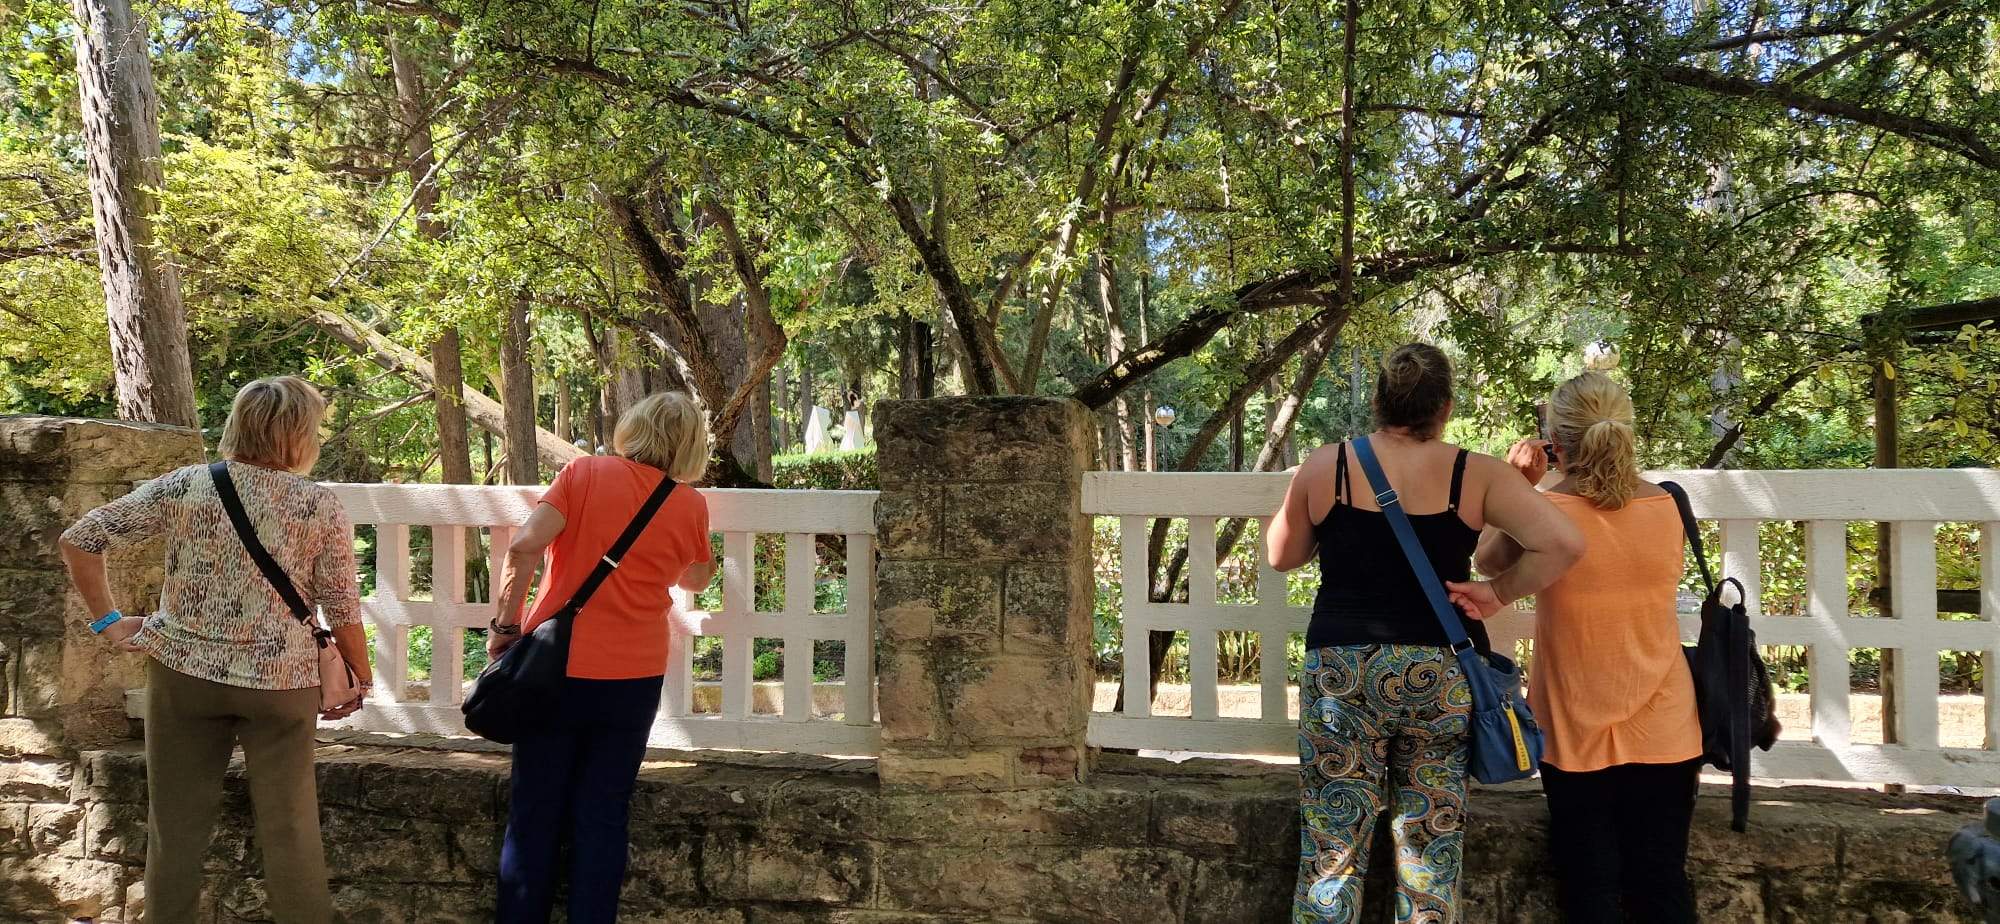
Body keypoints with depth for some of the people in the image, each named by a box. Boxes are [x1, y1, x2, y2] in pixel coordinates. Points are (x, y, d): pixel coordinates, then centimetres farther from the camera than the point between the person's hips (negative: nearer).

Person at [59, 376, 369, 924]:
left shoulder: (183, 486, -3)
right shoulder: (320, 505, -9)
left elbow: (79, 540, -2)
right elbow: (341, 607, -6)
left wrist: (109, 621, 6)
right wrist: (360, 679, 6)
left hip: (184, 671, 2)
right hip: (280, 679, -2)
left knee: (176, 824, 15)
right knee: (289, 827, 9)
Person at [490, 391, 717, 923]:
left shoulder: (585, 472, -3)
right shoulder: (691, 506, 1)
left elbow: (524, 547, -14)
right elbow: (696, 580, 19)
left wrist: (505, 625, -5)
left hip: (557, 665, -1)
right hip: (634, 677, 1)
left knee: (534, 815, 11)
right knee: (602, 818, 10)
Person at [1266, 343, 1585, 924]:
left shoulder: (1324, 467, -3)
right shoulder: (1476, 474, -4)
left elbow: (1280, 556, 9)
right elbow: (1563, 543, -13)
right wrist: (1497, 592, -1)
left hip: (1341, 672, 0)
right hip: (1442, 676, 1)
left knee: (1332, 853, 8)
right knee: (1431, 852, 12)